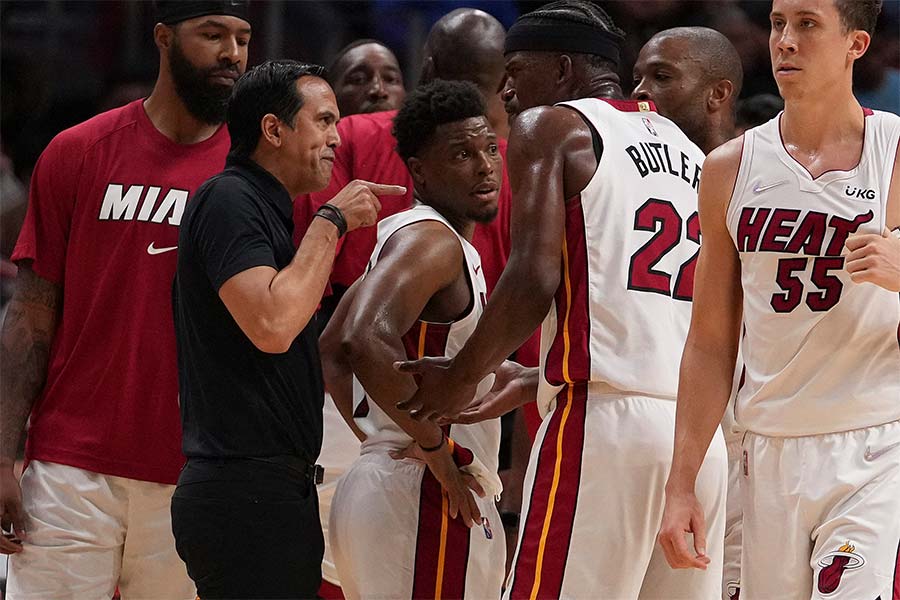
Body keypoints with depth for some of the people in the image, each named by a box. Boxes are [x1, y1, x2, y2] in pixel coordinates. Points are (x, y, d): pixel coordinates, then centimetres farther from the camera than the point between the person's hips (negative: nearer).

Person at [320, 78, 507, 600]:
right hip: (424, 498, -10)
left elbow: (332, 351, 27)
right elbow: (367, 341, -29)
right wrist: (436, 446, -21)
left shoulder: (404, 237, 19)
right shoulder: (431, 240, -12)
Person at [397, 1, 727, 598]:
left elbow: (536, 278, -11)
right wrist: (530, 383, 33)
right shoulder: (688, 150, 25)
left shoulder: (551, 127, 3)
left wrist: (461, 379, 2)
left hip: (604, 420, -7)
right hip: (700, 430, 7)